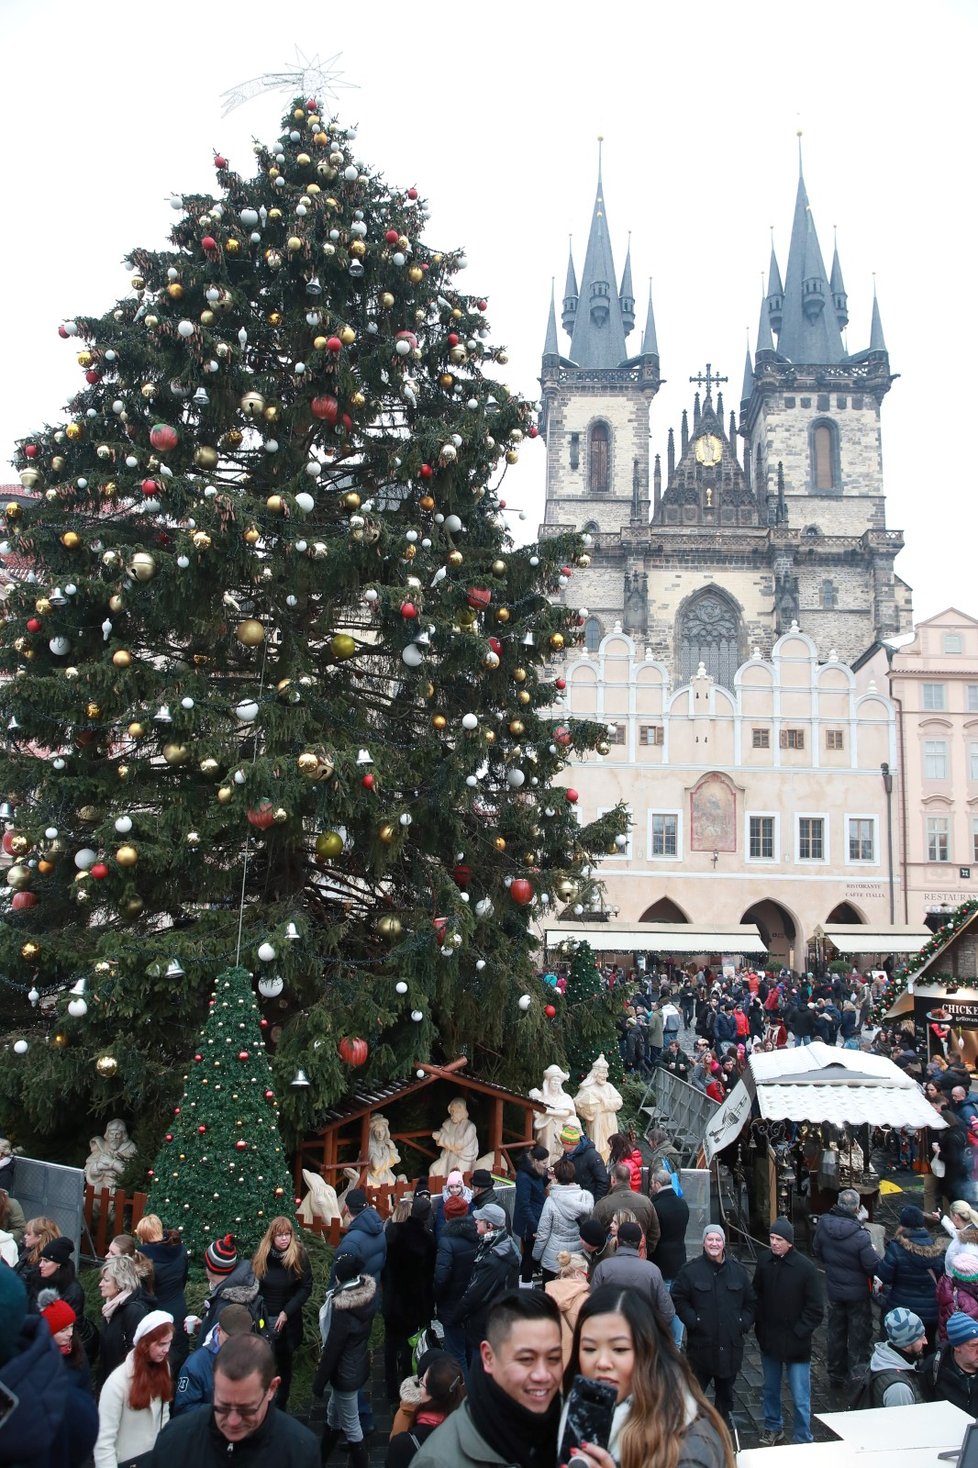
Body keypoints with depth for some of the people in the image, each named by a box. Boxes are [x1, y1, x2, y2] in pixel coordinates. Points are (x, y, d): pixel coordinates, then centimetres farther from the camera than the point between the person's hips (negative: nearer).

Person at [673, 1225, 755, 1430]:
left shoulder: (738, 1271, 5)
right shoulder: (690, 1270, -7)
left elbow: (750, 1302, 14)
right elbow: (678, 1299, -3)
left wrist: (744, 1323, 2)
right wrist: (692, 1321, -12)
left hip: (730, 1345, 4)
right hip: (700, 1345, -3)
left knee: (725, 1391, 17)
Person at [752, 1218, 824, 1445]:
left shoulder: (805, 1268, -17)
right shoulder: (764, 1262, -5)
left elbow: (816, 1309, -10)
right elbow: (756, 1295, 9)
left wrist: (799, 1333, -12)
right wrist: (759, 1325, 3)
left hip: (796, 1344, -4)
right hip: (769, 1340, 5)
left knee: (800, 1399, -1)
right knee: (770, 1389, 21)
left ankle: (802, 1440, 15)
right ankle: (772, 1428, 41)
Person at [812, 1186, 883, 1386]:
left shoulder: (824, 1225, -13)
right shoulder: (860, 1236, -30)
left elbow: (817, 1251, 4)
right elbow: (874, 1267, -23)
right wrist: (873, 1252, -2)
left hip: (833, 1289, 5)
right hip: (857, 1293, -5)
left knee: (835, 1332, 21)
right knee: (859, 1336, 12)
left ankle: (836, 1375, 34)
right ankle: (857, 1377, 17)